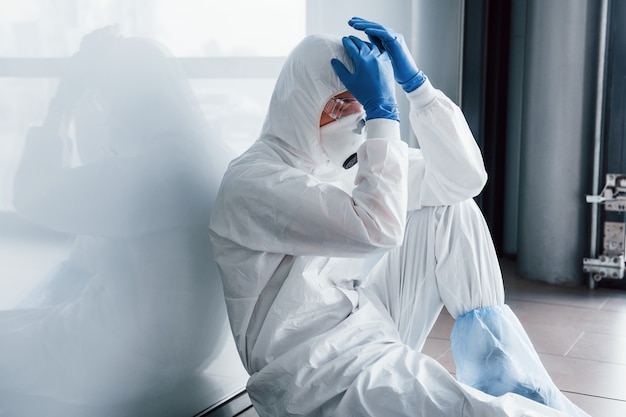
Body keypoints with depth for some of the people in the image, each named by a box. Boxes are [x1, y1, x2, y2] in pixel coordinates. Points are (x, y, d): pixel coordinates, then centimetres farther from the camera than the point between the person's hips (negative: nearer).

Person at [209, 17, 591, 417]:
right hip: (313, 372, -9)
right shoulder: (253, 181, -17)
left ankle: (516, 384, 2)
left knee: (453, 210, 4)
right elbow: (379, 229, -29)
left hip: (374, 332, 9)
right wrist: (383, 111, -23)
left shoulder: (354, 157, 8)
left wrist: (414, 80, -4)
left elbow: (464, 177, 3)